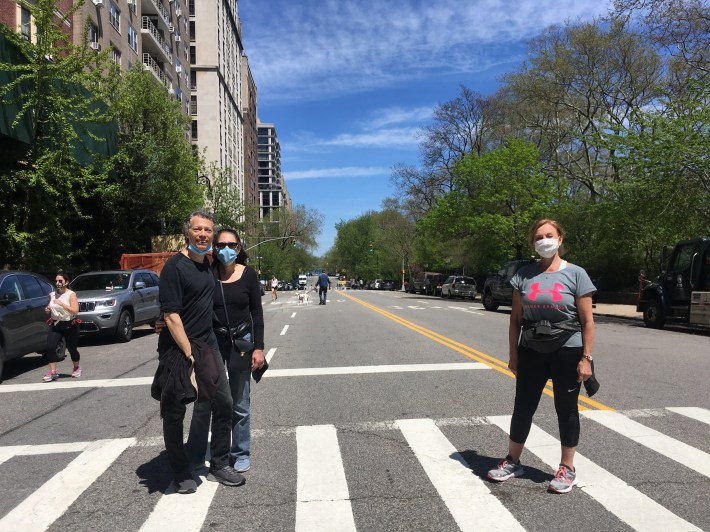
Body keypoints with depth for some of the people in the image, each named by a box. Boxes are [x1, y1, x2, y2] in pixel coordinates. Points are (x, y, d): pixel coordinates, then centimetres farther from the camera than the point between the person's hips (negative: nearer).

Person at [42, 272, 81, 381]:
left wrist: (61, 304, -25)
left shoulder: (71, 294, -10)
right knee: (50, 347, -13)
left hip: (70, 326, -4)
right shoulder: (52, 294, 6)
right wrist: (48, 309, 0)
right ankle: (53, 372, -6)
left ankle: (77, 368, 32)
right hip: (55, 325, 4)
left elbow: (75, 311, -20)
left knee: (72, 349, 6)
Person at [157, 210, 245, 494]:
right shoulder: (175, 266, -15)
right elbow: (171, 315, -19)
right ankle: (181, 474, 22)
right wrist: (190, 355, -21)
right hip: (177, 350, -7)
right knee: (174, 413, 5)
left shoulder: (206, 264, 9)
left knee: (223, 404, 9)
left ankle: (219, 465, 24)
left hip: (208, 345, 7)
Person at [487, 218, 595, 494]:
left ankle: (567, 469, 25)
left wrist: (586, 358, -10)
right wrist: (513, 354, 3)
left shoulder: (575, 274, -6)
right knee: (523, 408, 11)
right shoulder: (524, 274, 1)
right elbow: (516, 318, 5)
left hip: (567, 352, -2)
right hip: (531, 352, 3)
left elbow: (587, 321, -5)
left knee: (566, 410, 10)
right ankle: (512, 461, 28)